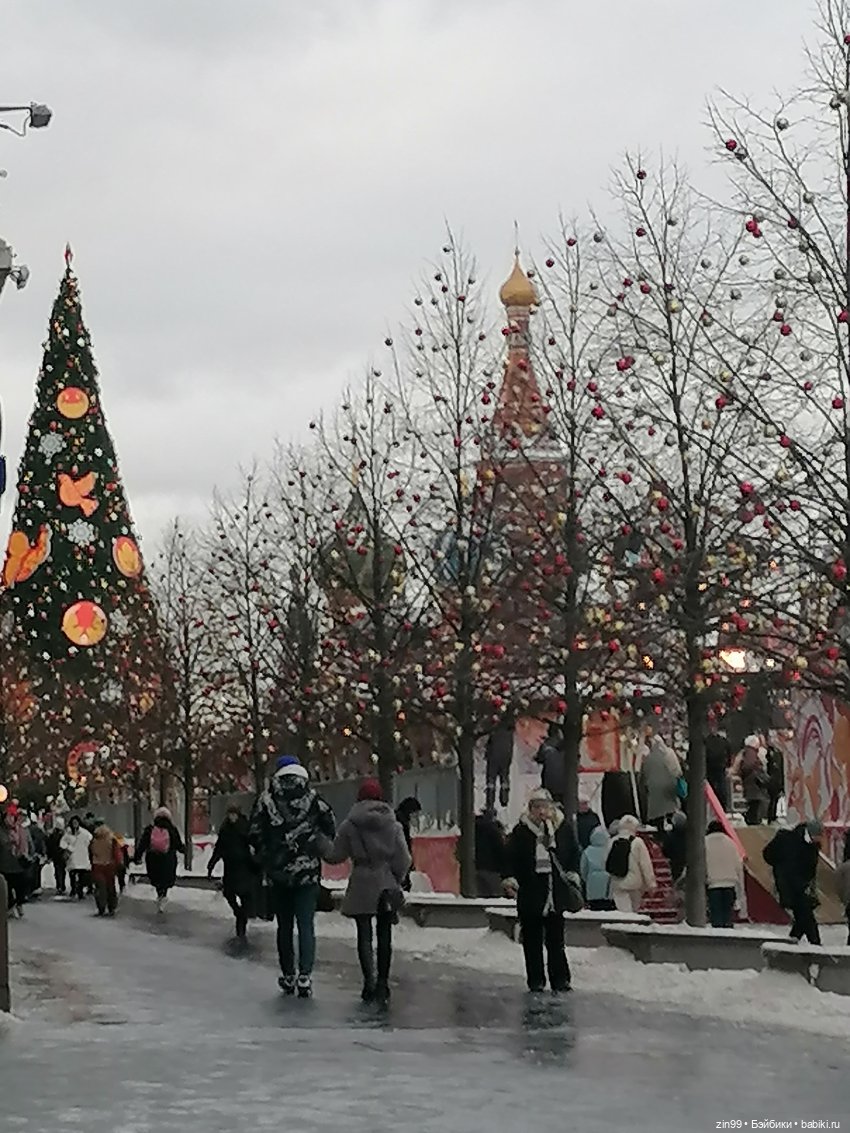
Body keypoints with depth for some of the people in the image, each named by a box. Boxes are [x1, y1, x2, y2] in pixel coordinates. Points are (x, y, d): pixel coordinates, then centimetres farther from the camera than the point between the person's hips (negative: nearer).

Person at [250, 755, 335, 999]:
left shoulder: (266, 800, -2)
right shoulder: (313, 799, -4)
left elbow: (254, 835, -2)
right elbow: (330, 832, -2)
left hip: (278, 873, 1)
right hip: (308, 872, -1)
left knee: (284, 926, 13)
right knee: (306, 926, 1)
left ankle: (288, 977, 18)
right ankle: (304, 976, -10)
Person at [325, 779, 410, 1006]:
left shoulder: (350, 825, -5)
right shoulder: (392, 825, 0)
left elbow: (336, 856, 1)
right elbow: (404, 859, -1)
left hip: (361, 885, -2)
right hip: (387, 885, 2)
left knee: (365, 936, 3)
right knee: (384, 936, 10)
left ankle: (370, 983, -7)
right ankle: (382, 985, 11)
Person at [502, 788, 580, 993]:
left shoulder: (564, 828, 4)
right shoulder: (521, 831, -1)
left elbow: (574, 854, 16)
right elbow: (511, 859, 0)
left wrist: (573, 876, 6)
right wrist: (510, 879, -13)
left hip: (557, 893, 1)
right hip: (530, 894, -1)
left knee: (555, 940, 4)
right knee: (532, 941, 5)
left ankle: (560, 979, 11)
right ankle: (536, 981, 13)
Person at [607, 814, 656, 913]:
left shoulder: (612, 842, -1)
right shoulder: (638, 842, -10)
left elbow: (606, 863, 3)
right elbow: (646, 865, -10)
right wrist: (651, 883, -3)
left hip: (616, 884, 2)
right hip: (634, 883, -2)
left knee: (623, 911, 1)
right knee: (634, 910, 16)